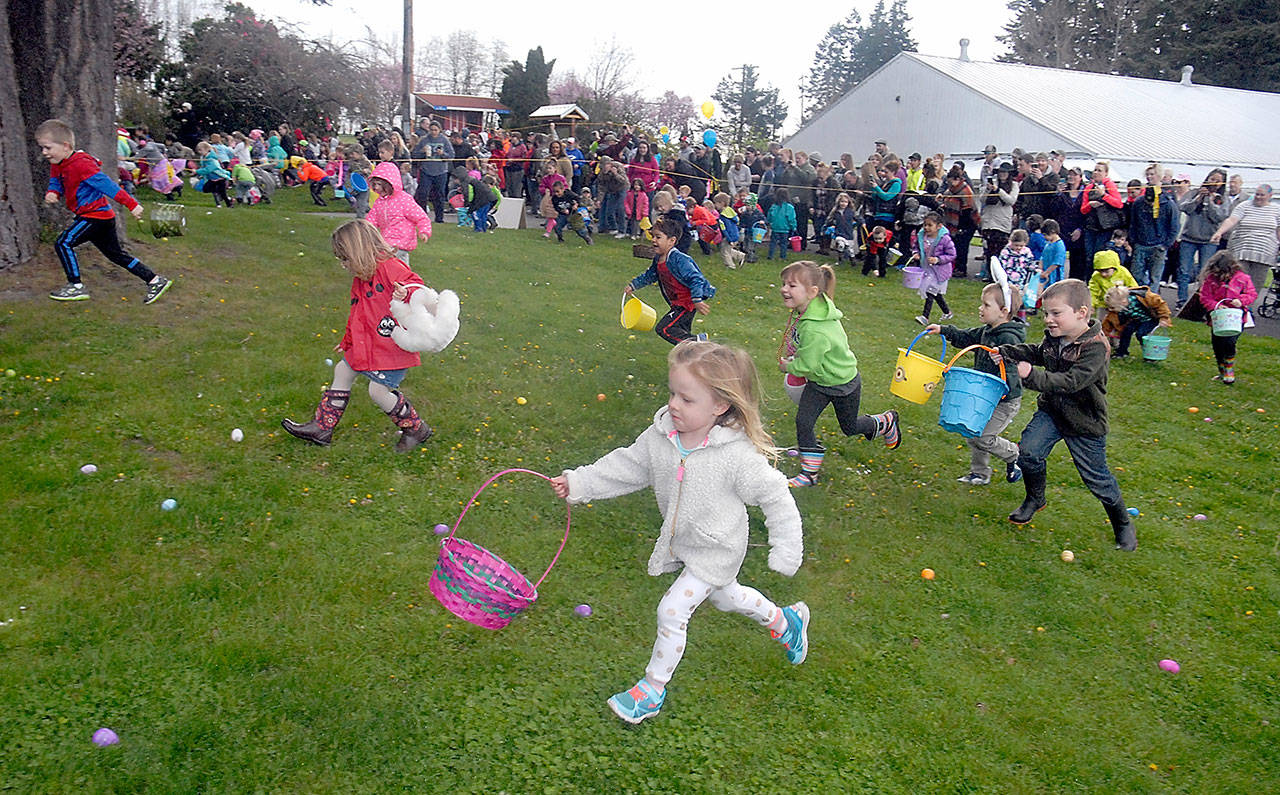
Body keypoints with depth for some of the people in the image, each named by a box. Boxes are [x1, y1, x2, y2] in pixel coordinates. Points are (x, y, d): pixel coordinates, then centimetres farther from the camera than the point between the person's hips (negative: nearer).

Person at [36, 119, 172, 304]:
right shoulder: (57, 165, 9)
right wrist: (51, 193, -9)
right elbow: (55, 183, 16)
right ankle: (155, 281, 14)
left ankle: (76, 286, -3)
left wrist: (132, 204, -26)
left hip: (96, 216, -10)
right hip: (102, 217, 10)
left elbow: (107, 184, -23)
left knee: (63, 243, -12)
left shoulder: (80, 165, -20)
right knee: (115, 254, 13)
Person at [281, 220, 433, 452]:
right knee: (342, 371, 15)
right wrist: (347, 342, 33)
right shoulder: (360, 278, 15)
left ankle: (417, 429, 11)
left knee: (378, 391, -10)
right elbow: (357, 315, 25)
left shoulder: (389, 266, -16)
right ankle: (321, 428, 27)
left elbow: (417, 285, -25)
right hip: (366, 345, 10)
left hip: (392, 347, -10)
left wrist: (405, 293, -47)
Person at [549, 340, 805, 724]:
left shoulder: (737, 455, -32)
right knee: (724, 596, 27)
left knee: (672, 610, -5)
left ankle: (653, 687, 19)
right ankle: (785, 620, 55)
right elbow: (625, 467, -5)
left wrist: (786, 552, -17)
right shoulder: (660, 436, -16)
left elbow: (775, 497, -22)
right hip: (682, 543, 7)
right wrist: (578, 482, -12)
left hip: (716, 551, -7)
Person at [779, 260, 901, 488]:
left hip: (843, 384, -7)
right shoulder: (801, 311, -12)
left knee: (849, 427, 17)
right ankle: (809, 473, 14)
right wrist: (791, 361, 5)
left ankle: (887, 422, 46)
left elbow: (806, 366, -30)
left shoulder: (816, 330, -40)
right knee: (803, 422, 0)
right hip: (817, 381, 7)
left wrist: (787, 366, -12)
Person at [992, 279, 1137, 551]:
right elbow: (1038, 353, 20)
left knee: (1096, 477, 5)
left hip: (1084, 423, -6)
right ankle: (1035, 498, 17)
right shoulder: (1054, 337, -4)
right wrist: (1006, 351, 12)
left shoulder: (1095, 346, -26)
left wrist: (1034, 377, -44)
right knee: (1028, 451, -11)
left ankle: (1122, 523, 30)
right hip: (1051, 411, 6)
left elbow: (1071, 382, -35)